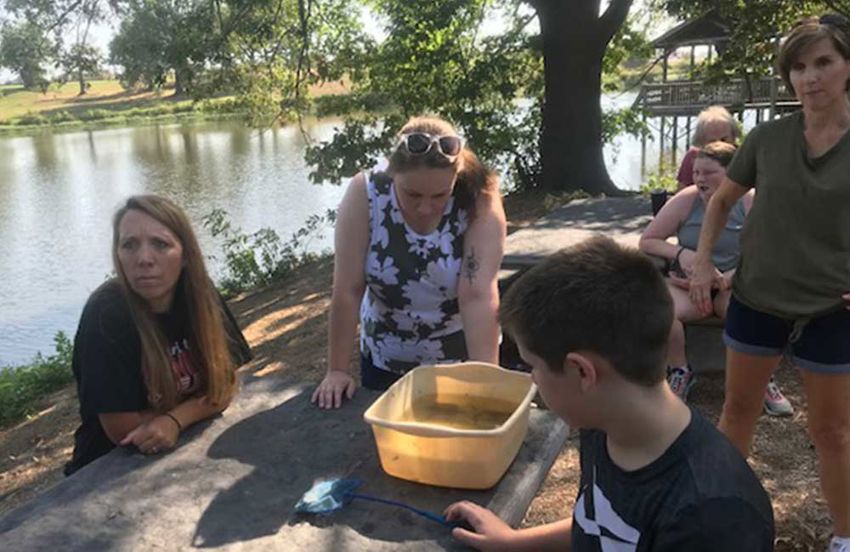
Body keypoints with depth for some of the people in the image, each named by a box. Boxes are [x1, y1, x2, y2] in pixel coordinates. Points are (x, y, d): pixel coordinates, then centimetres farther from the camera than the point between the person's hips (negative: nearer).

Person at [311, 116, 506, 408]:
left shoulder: (479, 200, -22)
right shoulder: (365, 194, -21)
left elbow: (479, 296, -28)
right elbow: (348, 289, -19)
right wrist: (337, 370, -15)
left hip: (461, 357, -1)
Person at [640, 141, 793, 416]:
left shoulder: (751, 203, -8)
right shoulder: (686, 200, -5)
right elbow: (646, 241, -2)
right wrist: (679, 252, -21)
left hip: (733, 286, 0)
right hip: (685, 285, 1)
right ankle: (680, 370, -2)